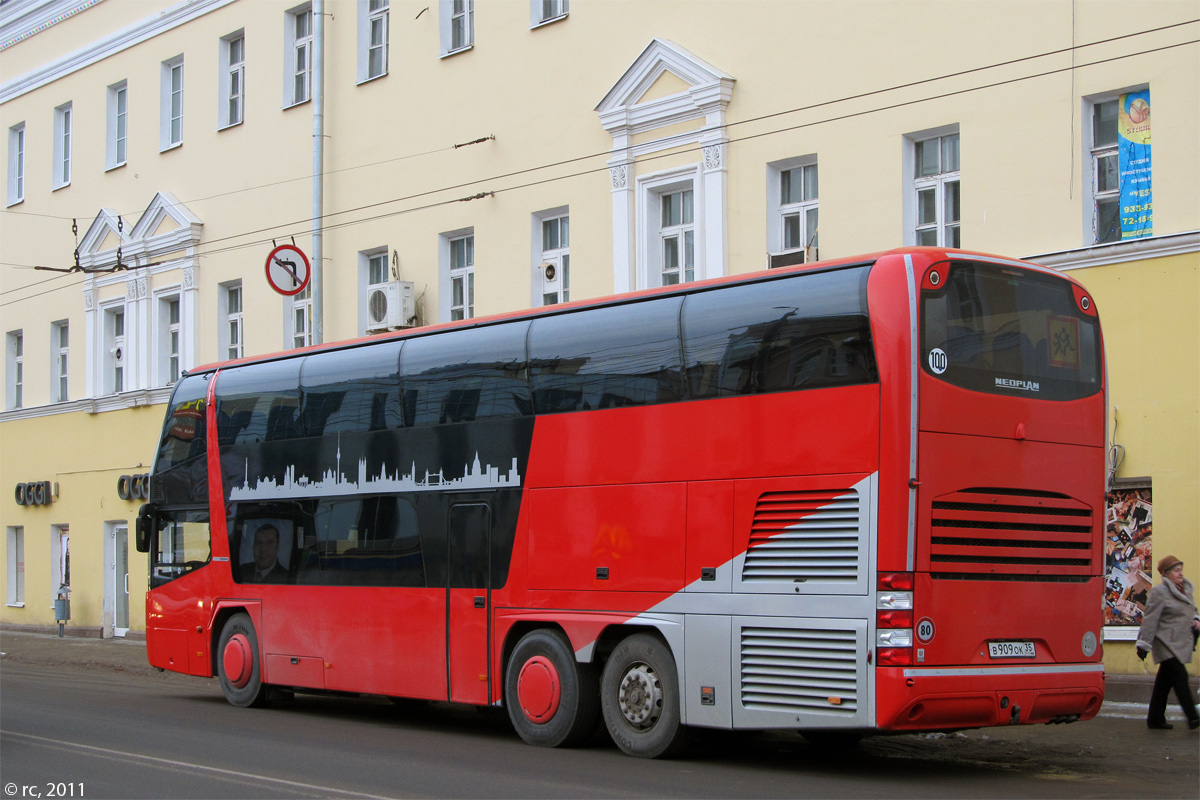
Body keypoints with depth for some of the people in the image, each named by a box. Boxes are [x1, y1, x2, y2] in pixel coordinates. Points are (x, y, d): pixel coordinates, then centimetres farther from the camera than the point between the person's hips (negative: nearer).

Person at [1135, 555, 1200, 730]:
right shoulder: (1159, 592, -11)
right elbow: (1150, 620, -13)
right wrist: (1143, 645, -14)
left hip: (1181, 643, 8)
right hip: (1167, 644, -8)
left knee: (1165, 682, 10)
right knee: (1180, 676, -14)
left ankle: (1155, 720, 15)